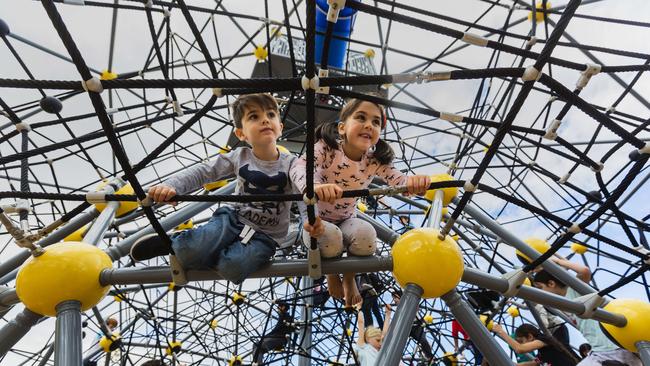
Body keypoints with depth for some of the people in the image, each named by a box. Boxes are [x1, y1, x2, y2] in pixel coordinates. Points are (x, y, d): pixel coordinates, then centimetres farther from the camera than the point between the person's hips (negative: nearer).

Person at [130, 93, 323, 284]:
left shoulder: (290, 164, -11)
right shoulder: (239, 157, -4)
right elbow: (203, 171, -7)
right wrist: (170, 186, -26)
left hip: (265, 235, -1)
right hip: (233, 218, 1)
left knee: (232, 268, -29)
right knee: (190, 253, -25)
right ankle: (174, 243, 12)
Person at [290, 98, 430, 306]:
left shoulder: (374, 161, -12)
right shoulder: (327, 148, -24)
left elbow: (400, 180, -23)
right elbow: (298, 168, -41)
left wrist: (414, 182, -50)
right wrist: (314, 186, -66)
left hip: (346, 221, 3)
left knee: (366, 236, -28)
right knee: (330, 238, -35)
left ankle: (350, 277, 8)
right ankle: (331, 274, 5)